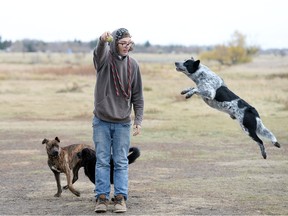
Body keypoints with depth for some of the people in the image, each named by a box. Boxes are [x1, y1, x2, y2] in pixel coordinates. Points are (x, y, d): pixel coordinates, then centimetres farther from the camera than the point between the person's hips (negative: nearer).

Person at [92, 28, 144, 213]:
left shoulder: (133, 64, 1)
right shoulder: (105, 58, -6)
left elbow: (138, 95, 6)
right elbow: (99, 52, -33)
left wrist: (138, 120, -1)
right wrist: (103, 41, -57)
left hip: (123, 122, 1)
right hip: (102, 121, -1)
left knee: (121, 162, 4)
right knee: (102, 161, 3)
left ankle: (121, 198, 8)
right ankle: (102, 197, 9)